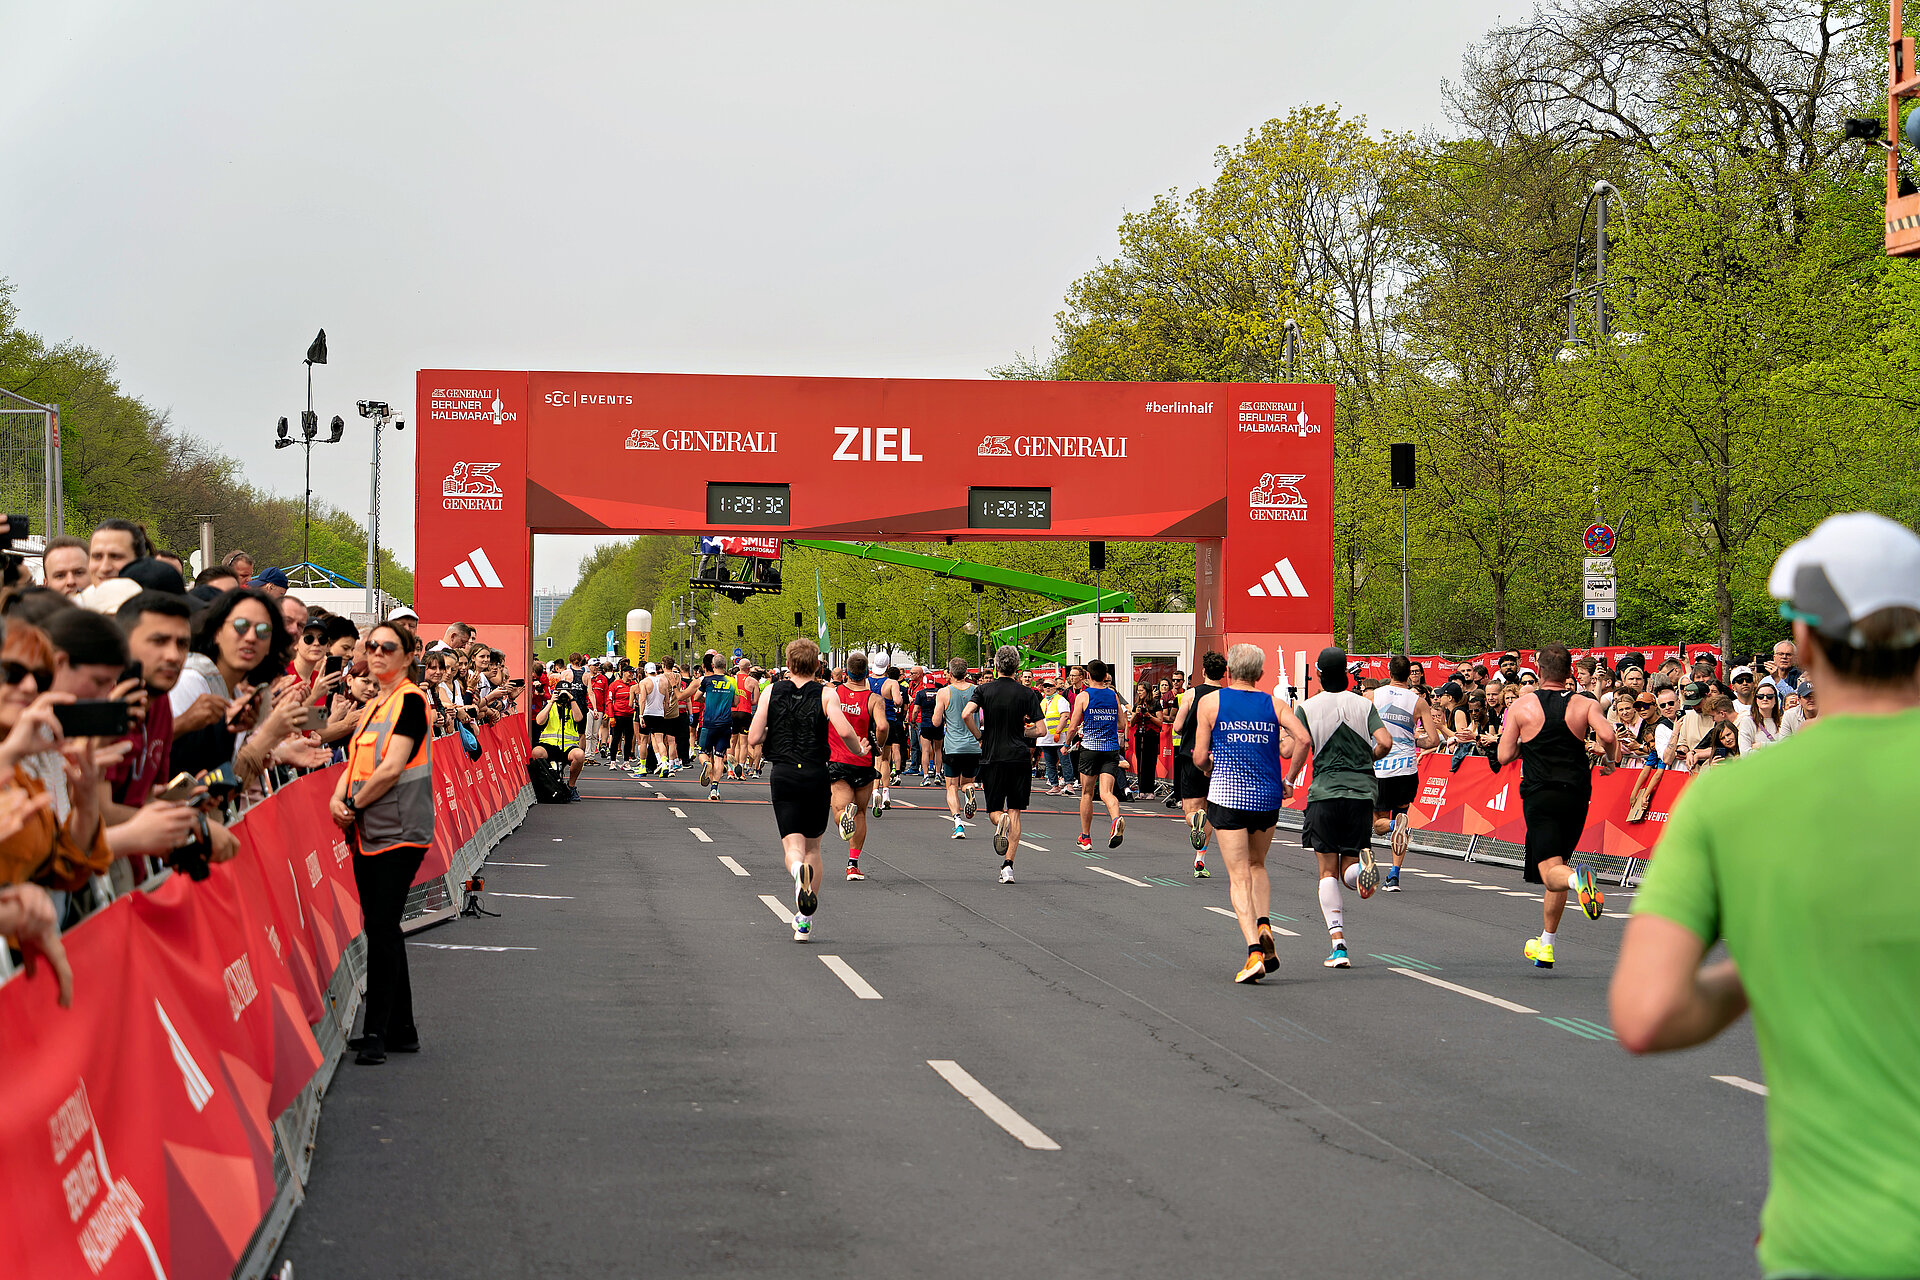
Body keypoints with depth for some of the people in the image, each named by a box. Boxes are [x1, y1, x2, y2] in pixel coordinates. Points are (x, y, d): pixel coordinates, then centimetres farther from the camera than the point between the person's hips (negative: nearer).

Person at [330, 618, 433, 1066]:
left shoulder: (410, 700, -9)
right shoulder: (373, 706, 18)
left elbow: (391, 768, -17)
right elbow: (355, 764, 17)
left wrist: (355, 804, -8)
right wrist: (338, 798, -2)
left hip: (400, 830, -9)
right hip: (369, 832, 9)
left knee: (382, 928, -9)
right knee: (380, 929, 11)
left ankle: (377, 1033, -5)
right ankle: (401, 1029, 18)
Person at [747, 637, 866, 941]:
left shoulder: (772, 692, 4)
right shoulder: (825, 694, 0)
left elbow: (753, 738, 0)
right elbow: (844, 731, -15)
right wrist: (859, 750, 5)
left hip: (783, 777, 0)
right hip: (817, 776, 0)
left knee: (792, 845, -2)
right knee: (812, 847, 15)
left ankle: (798, 869, -41)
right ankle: (804, 921, 14)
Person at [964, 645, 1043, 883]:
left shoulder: (984, 690, 1)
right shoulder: (1027, 693, 1)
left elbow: (966, 713, -17)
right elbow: (1040, 729, -3)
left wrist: (980, 737, -2)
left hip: (992, 758, 0)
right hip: (1020, 758, 0)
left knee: (994, 810, 12)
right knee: (1015, 812, 5)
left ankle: (1000, 821, -25)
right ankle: (1008, 865, -4)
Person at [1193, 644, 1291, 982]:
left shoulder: (1210, 702, 0)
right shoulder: (1275, 704, 5)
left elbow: (1200, 758, -1)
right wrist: (1287, 780, 6)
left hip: (1227, 796, -3)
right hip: (1268, 798, 3)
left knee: (1239, 876, -1)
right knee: (1256, 865, 25)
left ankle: (1254, 952, -15)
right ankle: (1263, 926, 2)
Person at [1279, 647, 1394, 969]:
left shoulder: (1307, 708, 1)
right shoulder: (1364, 705, 6)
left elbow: (1301, 742, -16)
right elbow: (1385, 742, -6)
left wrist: (1289, 780, -2)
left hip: (1325, 794, -2)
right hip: (1363, 792, 2)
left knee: (1328, 873, 5)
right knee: (1348, 870, 12)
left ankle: (1338, 944, -8)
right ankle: (1362, 864, -27)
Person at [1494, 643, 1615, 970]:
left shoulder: (1523, 706, -1)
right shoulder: (1585, 705, 1)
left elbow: (1504, 756, -2)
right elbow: (1609, 735, -17)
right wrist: (1611, 760, 3)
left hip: (1540, 796, -3)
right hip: (1576, 795, 3)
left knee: (1552, 872, -8)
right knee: (1558, 863, 18)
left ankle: (1577, 878, -46)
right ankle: (1545, 946, 23)